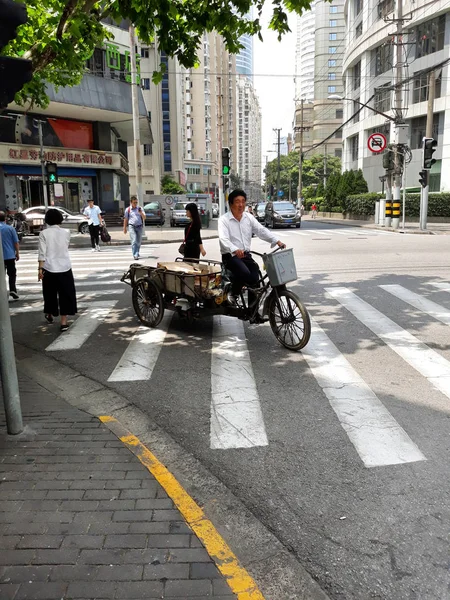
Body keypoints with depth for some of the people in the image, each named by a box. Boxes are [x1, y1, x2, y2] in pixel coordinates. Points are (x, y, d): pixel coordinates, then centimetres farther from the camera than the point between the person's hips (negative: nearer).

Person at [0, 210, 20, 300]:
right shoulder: (10, 228, -6)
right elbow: (16, 242, -4)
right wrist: (17, 253, 6)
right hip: (10, 255, -1)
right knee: (12, 274, 9)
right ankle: (12, 290, -8)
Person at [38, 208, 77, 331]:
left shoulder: (44, 233, -5)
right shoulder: (66, 232, 0)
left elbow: (42, 253, -10)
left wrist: (40, 268, -9)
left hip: (49, 268, 0)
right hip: (64, 268, 0)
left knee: (50, 293, 18)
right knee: (65, 294, 5)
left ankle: (49, 315, 37)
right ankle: (64, 322, 2)